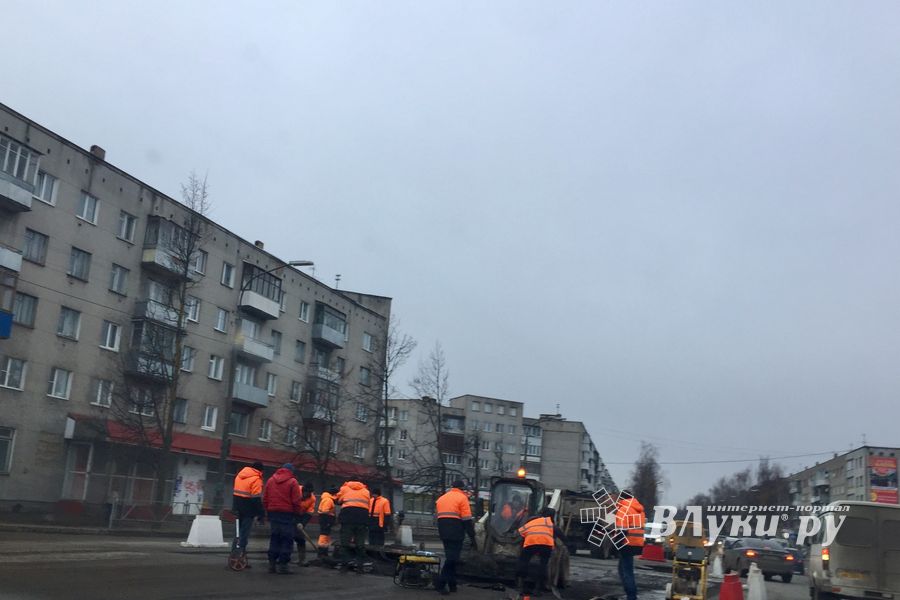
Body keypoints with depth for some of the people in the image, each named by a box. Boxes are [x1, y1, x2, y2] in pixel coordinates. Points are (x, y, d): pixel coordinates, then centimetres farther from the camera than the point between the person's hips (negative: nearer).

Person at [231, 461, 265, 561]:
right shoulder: (256, 479, -14)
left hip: (238, 507, 8)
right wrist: (261, 513, -13)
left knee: (239, 530, 17)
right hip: (248, 509, -8)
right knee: (245, 532, -4)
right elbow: (256, 498, -18)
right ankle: (241, 550, -6)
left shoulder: (239, 475, 13)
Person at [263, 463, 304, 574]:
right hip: (287, 514, -5)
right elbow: (296, 501, -10)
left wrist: (268, 512, 17)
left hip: (273, 512, 5)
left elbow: (265, 499, 11)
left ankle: (272, 563, 12)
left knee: (274, 539, 13)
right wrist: (297, 514, 2)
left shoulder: (270, 480, 9)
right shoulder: (292, 482, -7)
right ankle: (282, 564, -4)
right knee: (287, 540, 0)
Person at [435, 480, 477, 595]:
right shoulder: (462, 497, -2)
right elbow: (467, 519, -9)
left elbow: (437, 516, 18)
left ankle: (452, 584, 15)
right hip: (456, 533, -7)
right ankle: (440, 583, -13)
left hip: (443, 532, 7)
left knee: (450, 557, 15)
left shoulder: (441, 498, 20)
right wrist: (472, 537, -6)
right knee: (452, 558, -6)